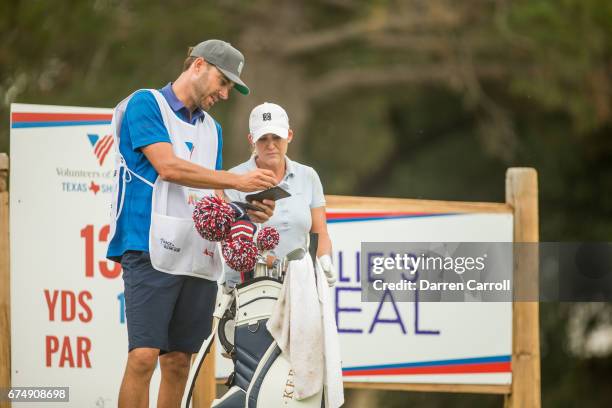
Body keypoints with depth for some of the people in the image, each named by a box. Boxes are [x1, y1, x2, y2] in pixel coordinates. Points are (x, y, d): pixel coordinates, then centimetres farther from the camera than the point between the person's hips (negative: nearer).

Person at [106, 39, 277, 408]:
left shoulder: (212, 129, 22)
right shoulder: (146, 104, 0)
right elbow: (167, 166, -12)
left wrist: (246, 212, 1)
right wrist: (238, 181, -13)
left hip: (198, 255, 7)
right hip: (152, 249, -7)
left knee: (179, 361, 5)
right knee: (144, 356, -14)